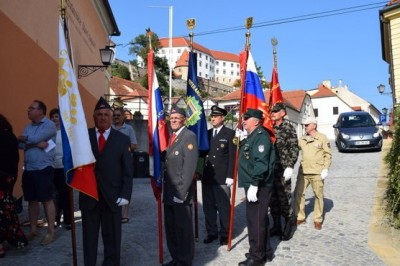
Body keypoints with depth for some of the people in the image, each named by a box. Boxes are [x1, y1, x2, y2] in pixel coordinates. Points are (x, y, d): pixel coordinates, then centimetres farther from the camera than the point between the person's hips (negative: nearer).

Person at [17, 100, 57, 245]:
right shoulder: (29, 127, 15)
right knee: (32, 200, 12)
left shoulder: (49, 125, -6)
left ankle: (51, 232, 4)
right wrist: (37, 144, -14)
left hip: (43, 168, -7)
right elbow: (20, 144, 1)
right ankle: (33, 230, 23)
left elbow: (35, 139, -19)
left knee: (47, 199, -3)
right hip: (28, 169, 7)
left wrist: (23, 139, 0)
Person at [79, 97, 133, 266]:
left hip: (113, 196, 0)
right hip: (89, 194, 1)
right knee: (89, 236, 11)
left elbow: (127, 171, -1)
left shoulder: (122, 139, 2)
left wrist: (125, 194, -8)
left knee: (112, 236, 11)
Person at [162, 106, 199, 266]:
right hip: (169, 191, 8)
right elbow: (169, 164, 13)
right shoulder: (172, 136, 14)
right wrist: (166, 189, 7)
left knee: (183, 227, 5)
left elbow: (190, 167, -19)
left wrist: (181, 192, -20)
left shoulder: (189, 136, -12)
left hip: (181, 191, -8)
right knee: (170, 227, 15)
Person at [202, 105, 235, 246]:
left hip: (222, 177, -5)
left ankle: (224, 234, 16)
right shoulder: (207, 133, 13)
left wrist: (230, 176, -12)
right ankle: (211, 232, 23)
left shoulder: (230, 134, -2)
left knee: (223, 207, 4)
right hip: (207, 176, 5)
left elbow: (232, 156, -7)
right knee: (208, 206, 11)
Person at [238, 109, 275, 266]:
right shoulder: (251, 136, 16)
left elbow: (261, 163, -24)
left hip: (259, 187, -10)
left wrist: (254, 185, -26)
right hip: (252, 185, 10)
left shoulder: (261, 136, -16)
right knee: (257, 219, 17)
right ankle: (264, 252, 29)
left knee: (256, 220, -2)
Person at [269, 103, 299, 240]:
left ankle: (288, 227, 14)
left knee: (284, 198, 0)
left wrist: (290, 167, -16)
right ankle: (276, 225, 22)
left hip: (283, 170, -6)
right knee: (272, 199, 10)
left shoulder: (289, 128, -6)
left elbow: (294, 149, -9)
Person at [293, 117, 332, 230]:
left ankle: (318, 220, 18)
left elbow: (328, 154, -3)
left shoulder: (322, 138, -1)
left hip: (317, 173, -4)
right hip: (303, 171, 5)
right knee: (299, 193, 6)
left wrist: (325, 169, -9)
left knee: (318, 195, 5)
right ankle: (300, 217, 19)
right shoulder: (302, 139, 11)